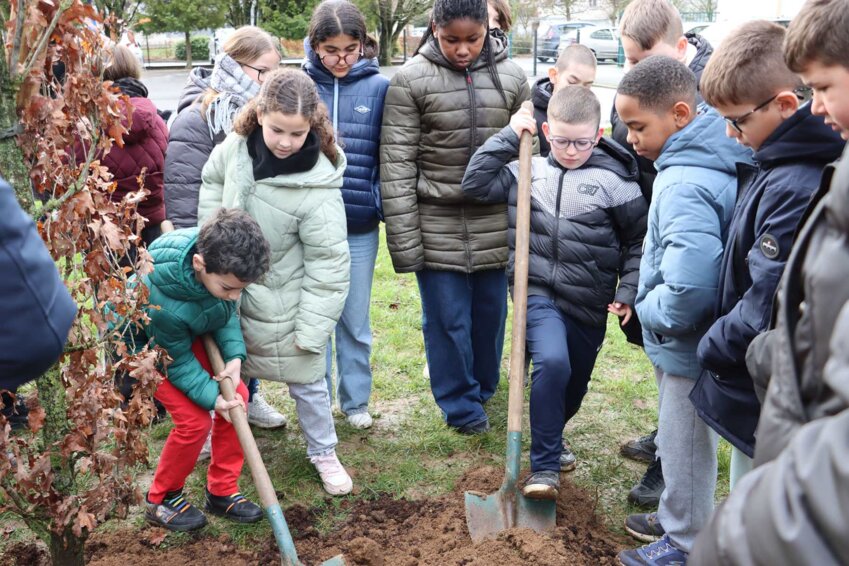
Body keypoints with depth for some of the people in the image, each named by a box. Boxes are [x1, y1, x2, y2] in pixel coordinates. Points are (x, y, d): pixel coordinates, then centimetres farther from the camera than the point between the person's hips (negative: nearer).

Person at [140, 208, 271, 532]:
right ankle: (160, 499, 10)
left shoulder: (222, 262, -27)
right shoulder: (162, 301, -42)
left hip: (192, 333, 6)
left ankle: (222, 492, 11)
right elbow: (177, 360, -24)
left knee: (238, 395, -5)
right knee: (195, 419, -15)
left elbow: (228, 313, -8)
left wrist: (234, 356, -21)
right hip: (147, 345, -6)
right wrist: (212, 397, -29)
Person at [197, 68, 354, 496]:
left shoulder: (317, 188, -29)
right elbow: (212, 181, 9)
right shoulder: (236, 147, -15)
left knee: (306, 380, 10)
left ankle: (323, 452, 33)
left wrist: (312, 329, -20)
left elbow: (328, 264, -23)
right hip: (233, 288, 5)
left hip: (285, 302, -5)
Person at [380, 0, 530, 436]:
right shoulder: (410, 80, -7)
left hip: (496, 226, 3)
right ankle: (460, 403, 25)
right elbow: (396, 166, -8)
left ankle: (483, 388, 39)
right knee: (447, 320, 6)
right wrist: (404, 241, -10)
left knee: (490, 314, 15)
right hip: (437, 225, -3)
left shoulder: (511, 77, 2)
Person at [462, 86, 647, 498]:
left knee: (574, 386, 16)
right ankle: (545, 467, -13)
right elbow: (475, 184, 1)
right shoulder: (529, 171, 3)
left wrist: (628, 290, -4)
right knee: (552, 363, -25)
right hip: (539, 293, -1)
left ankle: (549, 442, 46)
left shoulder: (615, 181, -4)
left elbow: (638, 240, 3)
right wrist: (508, 137, -4)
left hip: (588, 304, 1)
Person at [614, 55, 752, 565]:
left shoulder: (685, 187, -30)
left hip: (688, 346, -9)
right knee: (681, 439, 25)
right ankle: (678, 517, 44)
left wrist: (654, 315, -19)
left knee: (684, 445, 10)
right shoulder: (710, 158, 1)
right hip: (686, 338, 9)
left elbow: (689, 288, -39)